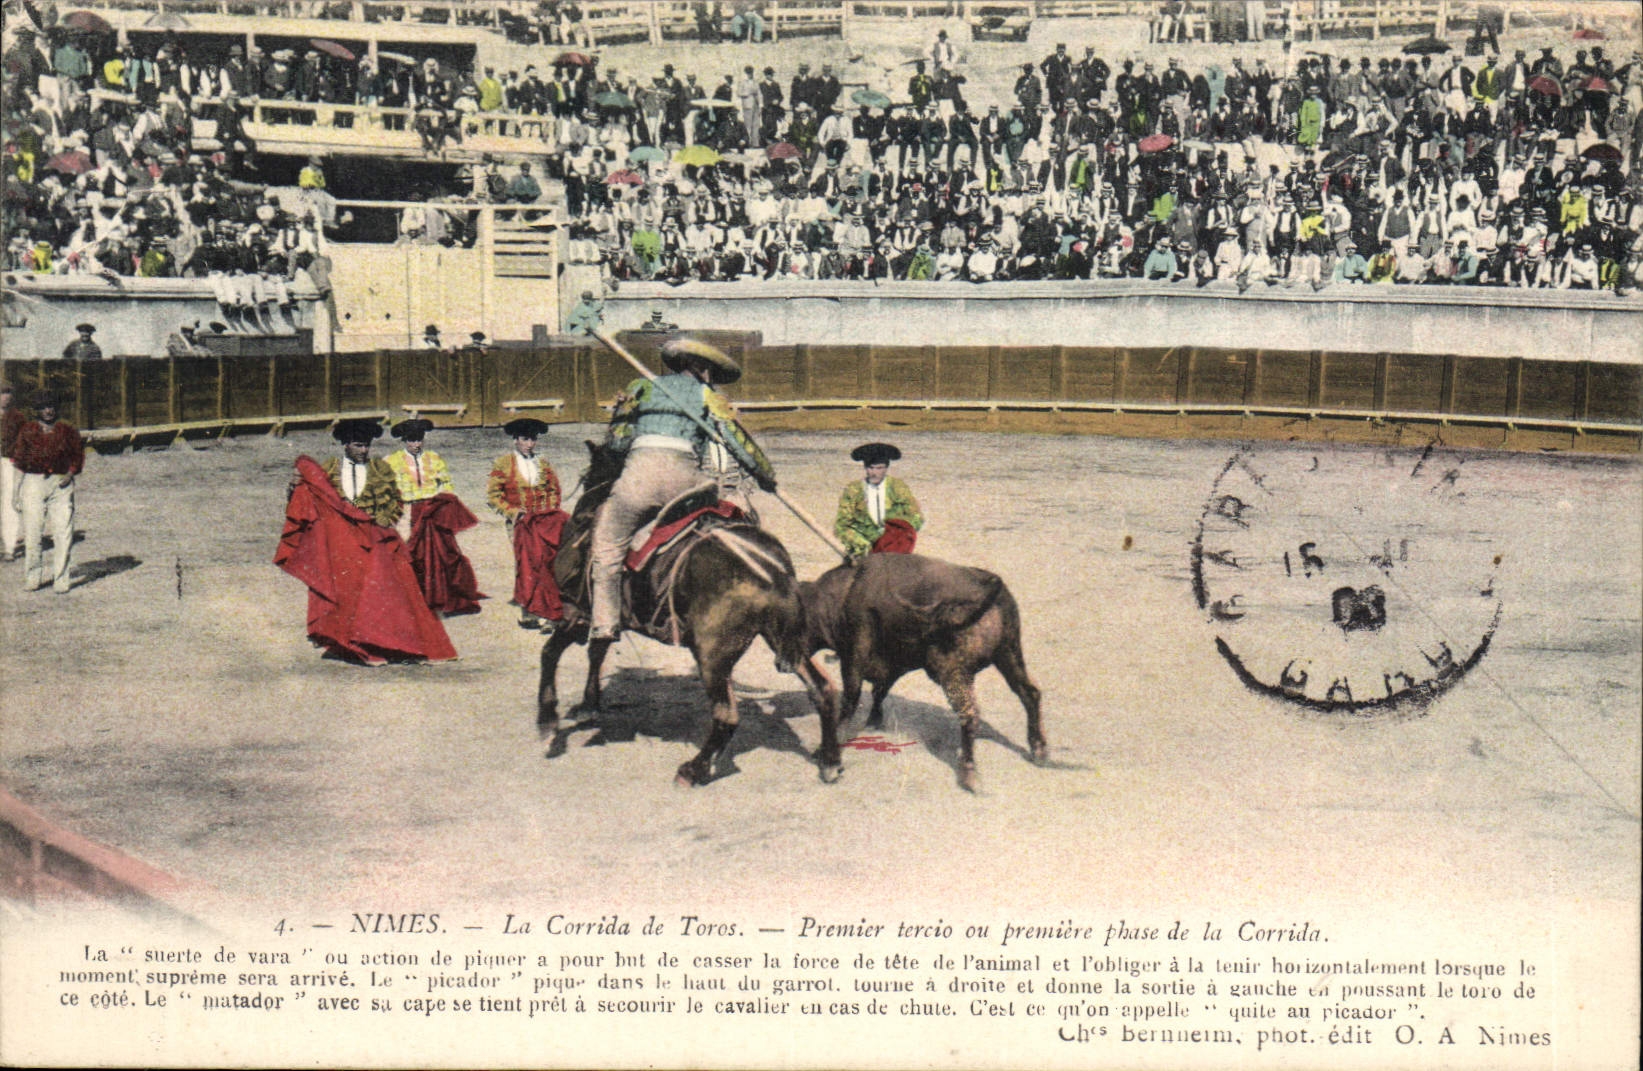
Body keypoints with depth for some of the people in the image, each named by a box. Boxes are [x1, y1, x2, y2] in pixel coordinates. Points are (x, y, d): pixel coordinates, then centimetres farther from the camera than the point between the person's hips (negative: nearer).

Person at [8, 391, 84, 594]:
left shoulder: (68, 431, 10)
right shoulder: (27, 430, 9)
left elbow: (78, 455, 13)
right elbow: (17, 456, 8)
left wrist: (70, 473, -3)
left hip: (61, 484, 0)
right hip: (34, 481, 0)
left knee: (63, 533, -6)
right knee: (32, 533, -2)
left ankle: (61, 580, 0)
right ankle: (32, 578, 11)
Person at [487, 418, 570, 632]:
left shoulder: (543, 464, 16)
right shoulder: (503, 464, 6)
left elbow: (554, 490, 23)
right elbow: (492, 495, 3)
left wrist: (551, 511, 6)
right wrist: (512, 512, -8)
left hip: (545, 519, 2)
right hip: (520, 522, -2)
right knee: (525, 564, -11)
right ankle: (526, 613, -6)